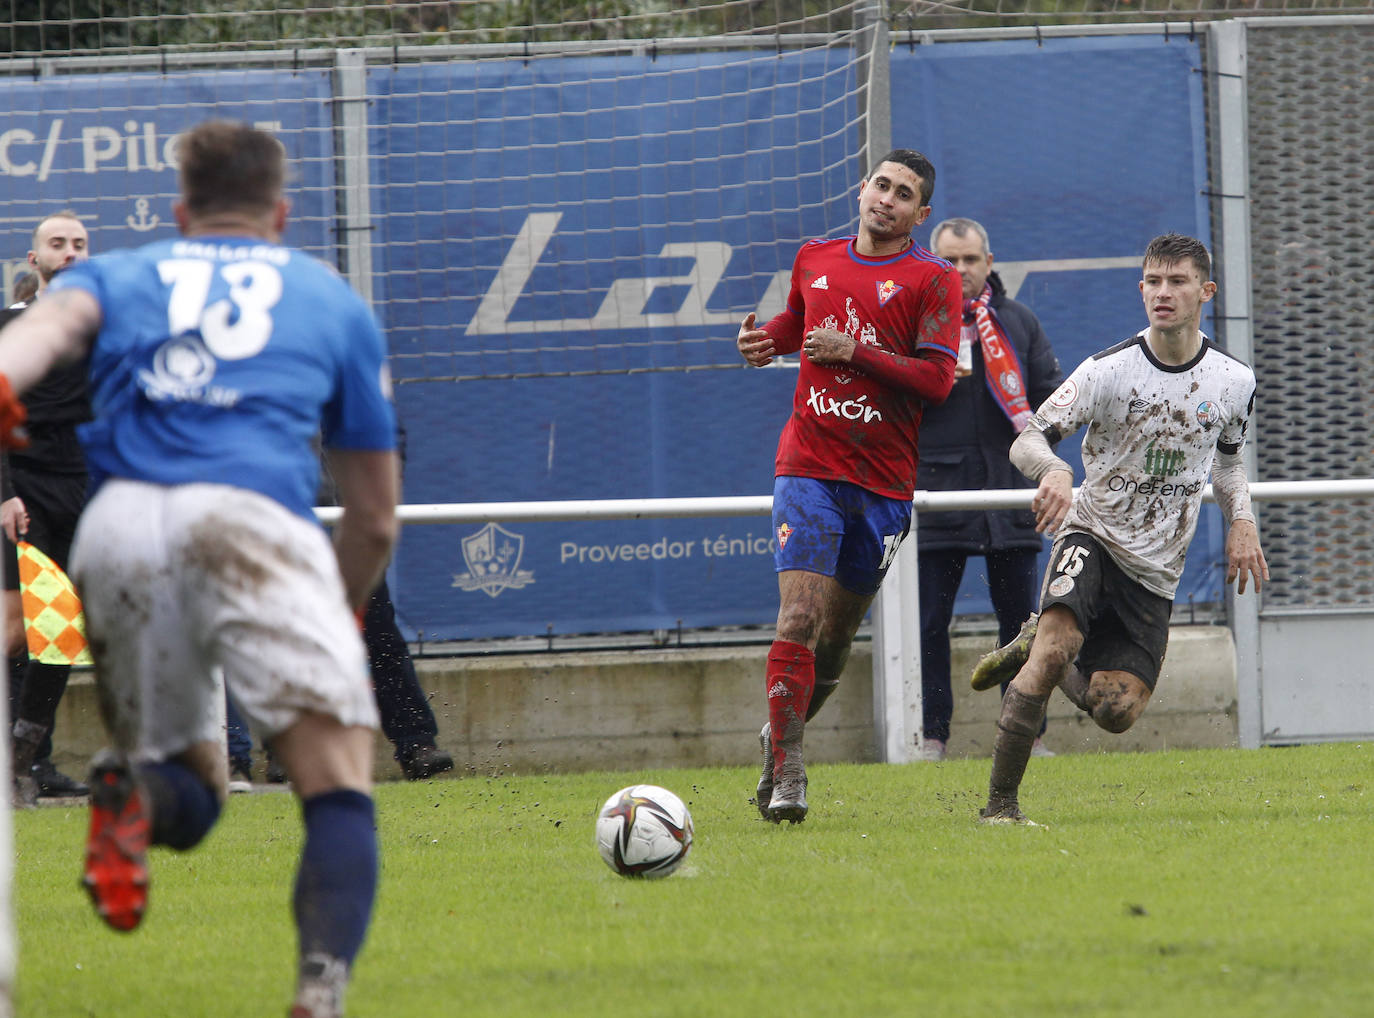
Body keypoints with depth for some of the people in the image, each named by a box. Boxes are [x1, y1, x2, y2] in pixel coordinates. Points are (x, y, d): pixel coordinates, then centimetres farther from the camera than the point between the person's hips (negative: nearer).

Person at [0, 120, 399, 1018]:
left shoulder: (118, 276, 29)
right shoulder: (332, 298, 29)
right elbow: (376, 518, 32)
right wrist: (342, 612, 51)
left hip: (117, 522, 2)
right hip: (252, 515, -2)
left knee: (190, 795, 19)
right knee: (339, 792, -7)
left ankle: (134, 790, -17)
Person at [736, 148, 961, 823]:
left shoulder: (932, 280, -2)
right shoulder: (815, 260, 10)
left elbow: (937, 380, -10)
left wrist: (855, 351, -16)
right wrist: (767, 339, 8)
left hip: (884, 481, 0)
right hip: (808, 464, 0)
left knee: (836, 638, 8)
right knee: (800, 616, -15)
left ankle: (781, 735, 32)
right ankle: (785, 770, -12)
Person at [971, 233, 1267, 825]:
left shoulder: (1234, 383, 0)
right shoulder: (1108, 371, -12)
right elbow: (1027, 440, -13)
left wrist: (1241, 521, 0)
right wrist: (1054, 472, -37)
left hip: (1156, 568, 4)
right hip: (1093, 533, -4)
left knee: (1117, 711, -4)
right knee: (1056, 643, -31)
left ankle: (1036, 649, 28)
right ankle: (1000, 801, -24)